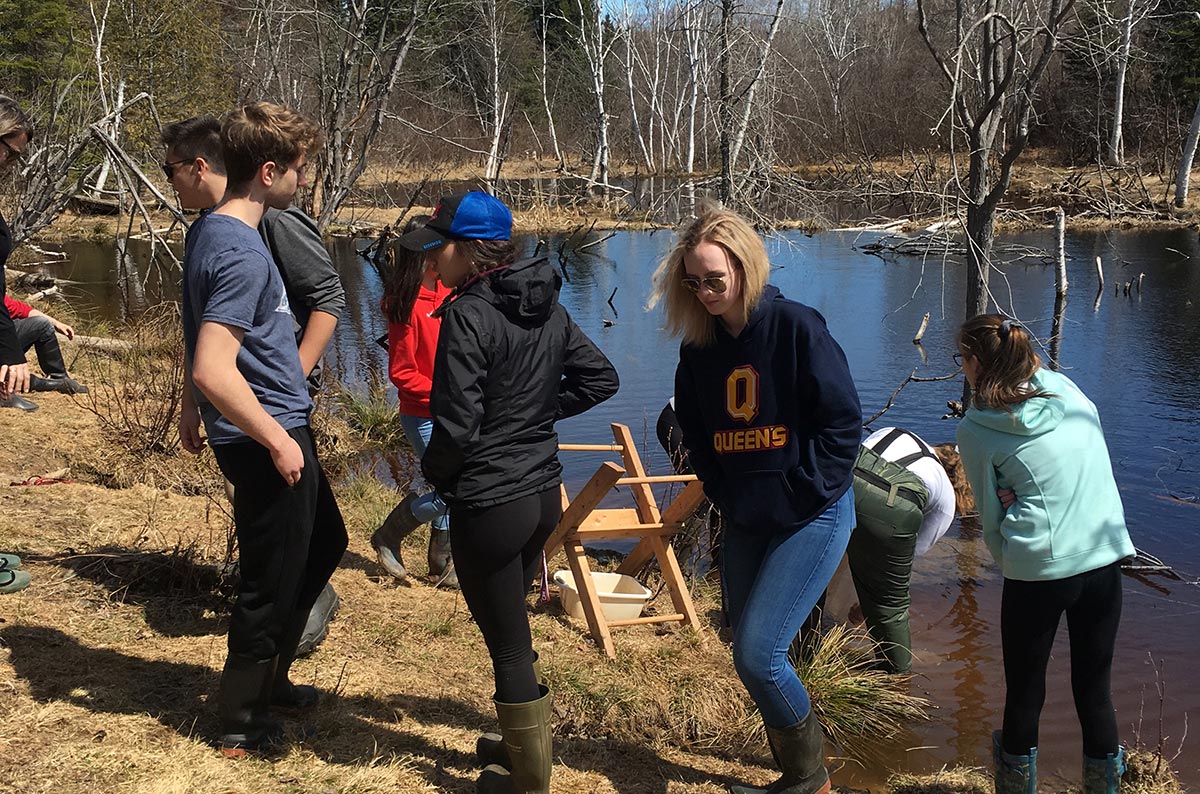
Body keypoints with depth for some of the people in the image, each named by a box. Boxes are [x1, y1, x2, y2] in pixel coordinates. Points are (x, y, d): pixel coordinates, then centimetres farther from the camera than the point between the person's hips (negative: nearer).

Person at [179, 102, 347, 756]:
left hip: (277, 428, 10)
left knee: (324, 542, 24)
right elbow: (213, 369, -30)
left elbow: (196, 339, 18)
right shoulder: (242, 254, -24)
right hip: (267, 438, -10)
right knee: (272, 582, 4)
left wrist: (191, 410, 27)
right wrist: (277, 440, -21)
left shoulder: (207, 231, 7)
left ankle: (267, 678, 37)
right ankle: (241, 722, 21)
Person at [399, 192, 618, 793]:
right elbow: (600, 378, 12)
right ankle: (523, 743, 40)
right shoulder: (549, 309, 4)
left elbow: (458, 426, -21)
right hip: (544, 494, 8)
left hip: (489, 507, -8)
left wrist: (432, 471, -2)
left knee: (508, 646, 7)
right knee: (511, 628, 25)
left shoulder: (468, 315, -20)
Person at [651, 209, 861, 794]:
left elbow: (843, 421, -14)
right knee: (751, 651, 11)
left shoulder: (796, 327, -14)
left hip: (812, 518, -7)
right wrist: (723, 495, 6)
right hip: (745, 521, 7)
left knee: (757, 652, -14)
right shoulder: (699, 345, 3)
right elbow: (695, 429, 15)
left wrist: (801, 494, -13)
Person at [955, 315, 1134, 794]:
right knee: (1095, 688, 16)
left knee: (1024, 690, 13)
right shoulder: (1066, 388, 6)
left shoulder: (976, 431, -5)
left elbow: (990, 515, -1)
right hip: (1107, 556, 4)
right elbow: (1096, 464, 14)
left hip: (1037, 569, -4)